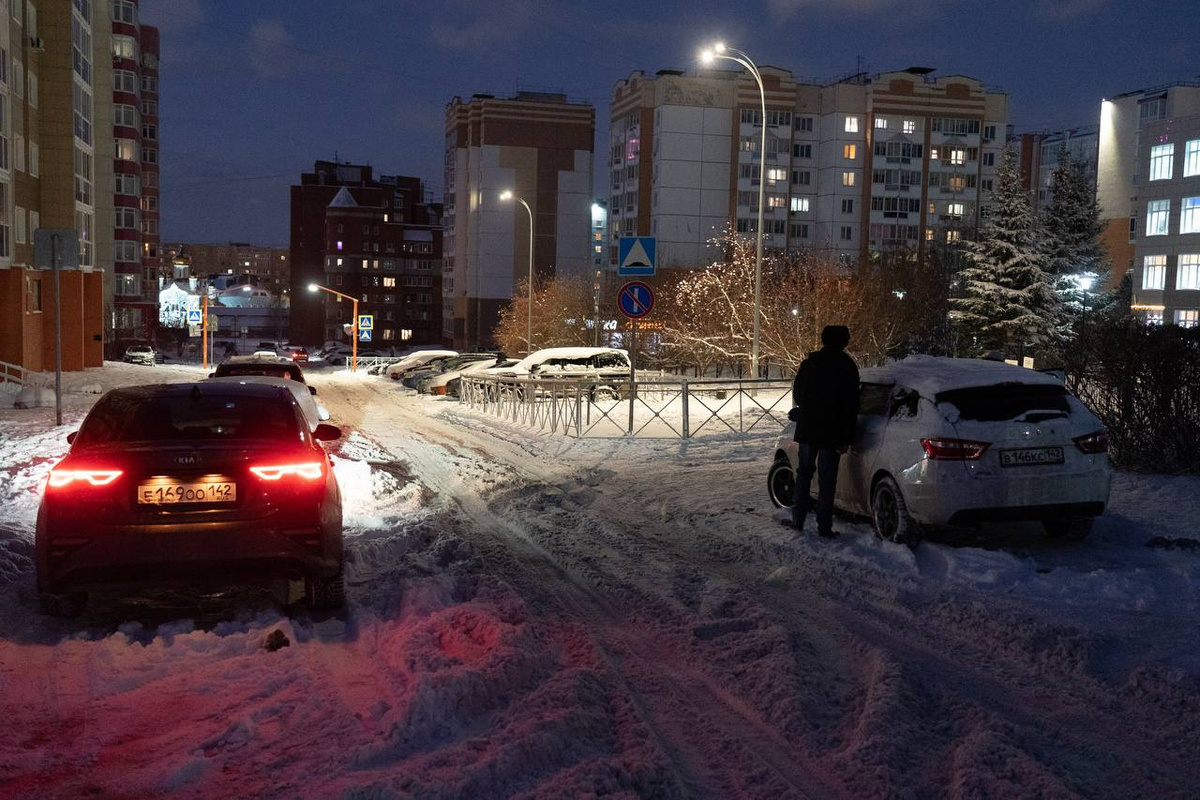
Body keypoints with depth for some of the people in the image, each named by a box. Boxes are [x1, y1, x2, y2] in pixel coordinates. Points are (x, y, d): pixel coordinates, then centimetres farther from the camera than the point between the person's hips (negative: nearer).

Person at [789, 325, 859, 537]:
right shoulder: (847, 366, -7)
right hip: (832, 433, -3)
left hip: (807, 429, 3)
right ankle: (824, 526, 4)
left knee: (804, 472, 17)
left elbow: (797, 394, 8)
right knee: (827, 480, 3)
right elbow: (851, 406, -9)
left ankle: (798, 519, 17)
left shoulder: (809, 363, 0)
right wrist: (846, 438, -7)